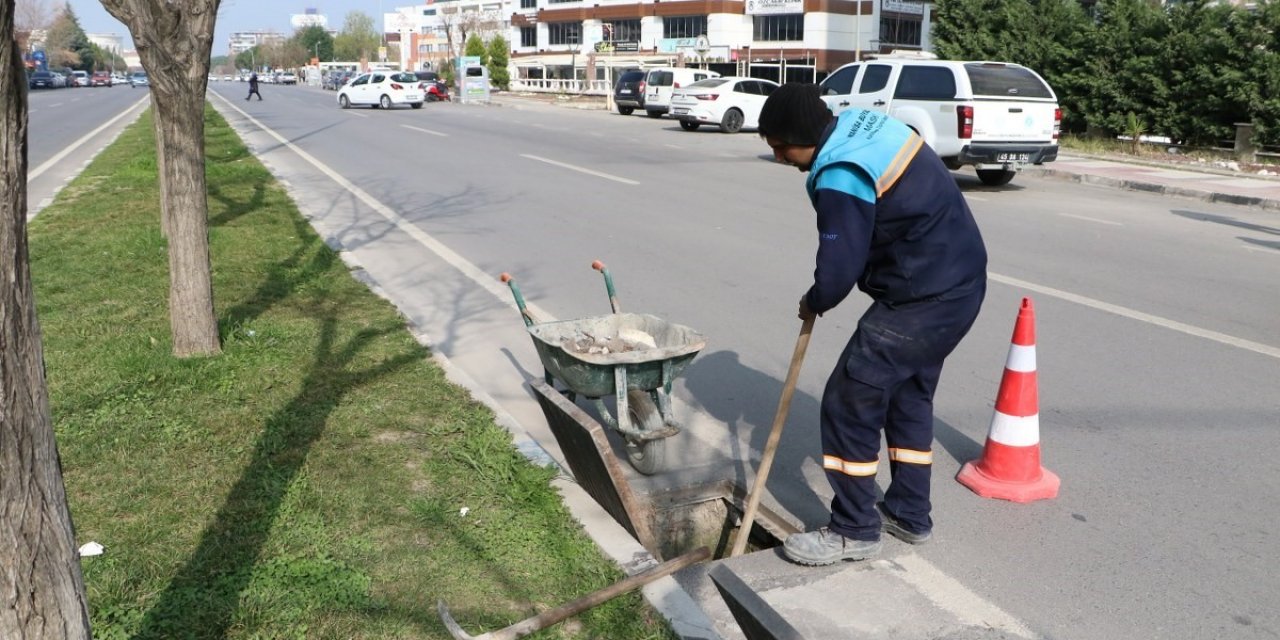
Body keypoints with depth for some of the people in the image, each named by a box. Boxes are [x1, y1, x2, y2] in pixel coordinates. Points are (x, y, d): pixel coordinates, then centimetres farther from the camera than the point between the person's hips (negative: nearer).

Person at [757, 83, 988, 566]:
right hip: (961, 281, 10)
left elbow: (839, 270, -19)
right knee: (909, 395, 21)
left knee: (849, 402, -2)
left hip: (922, 300, -10)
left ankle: (854, 531, 10)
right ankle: (909, 513, 33)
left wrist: (814, 303, 3)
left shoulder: (840, 180, -23)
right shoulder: (864, 123, 6)